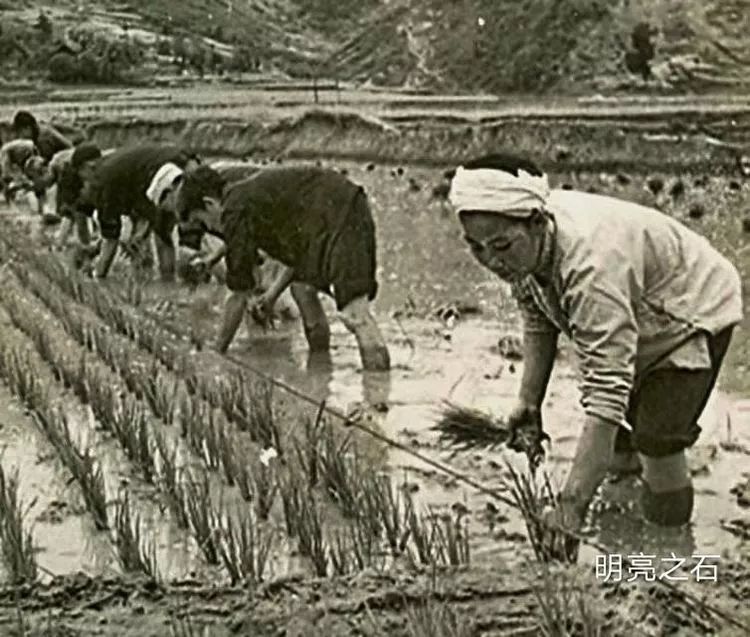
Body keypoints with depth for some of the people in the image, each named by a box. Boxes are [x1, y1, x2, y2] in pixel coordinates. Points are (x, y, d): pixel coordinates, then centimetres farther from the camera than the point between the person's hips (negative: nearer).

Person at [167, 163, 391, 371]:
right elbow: (298, 247, 30)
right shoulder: (254, 191, 22)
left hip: (343, 222, -10)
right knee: (302, 287, 18)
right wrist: (273, 293, 23)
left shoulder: (236, 212, -6)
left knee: (353, 309, -17)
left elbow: (239, 296, -1)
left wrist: (218, 352, 9)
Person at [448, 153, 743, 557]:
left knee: (657, 441, -19)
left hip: (693, 313, -7)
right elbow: (537, 320, 0)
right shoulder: (522, 244, -21)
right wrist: (529, 399, -11)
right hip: (631, 315, 8)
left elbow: (607, 394, -49)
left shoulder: (591, 267, -45)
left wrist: (571, 507, -52)